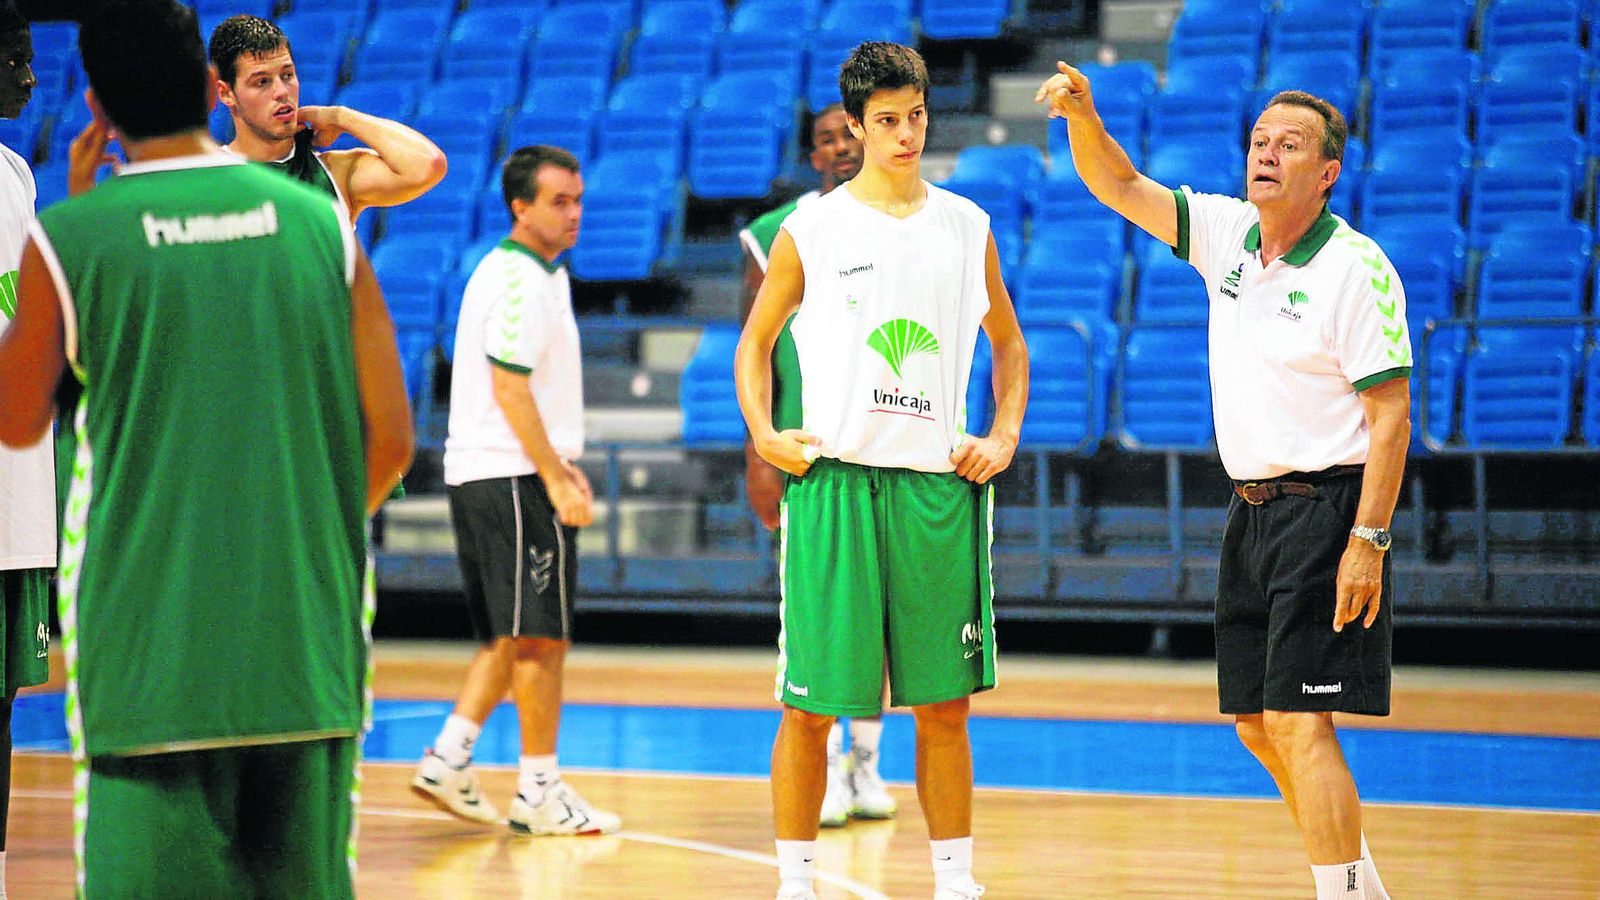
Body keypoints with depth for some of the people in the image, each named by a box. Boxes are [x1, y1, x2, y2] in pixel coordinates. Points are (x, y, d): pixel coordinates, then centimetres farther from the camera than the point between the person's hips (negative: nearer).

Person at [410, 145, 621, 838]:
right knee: (540, 637, -4)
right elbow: (510, 391, -19)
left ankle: (448, 757, 11)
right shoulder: (523, 281, -14)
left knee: (511, 637, 14)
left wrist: (561, 462, 21)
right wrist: (557, 480, -18)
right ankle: (539, 792, 1)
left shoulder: (522, 271, 18)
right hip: (512, 477, -10)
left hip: (479, 474, 10)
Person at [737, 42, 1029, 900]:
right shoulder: (811, 227, 2)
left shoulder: (966, 226, 9)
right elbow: (755, 342, 11)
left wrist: (1003, 435, 7)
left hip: (939, 485, 2)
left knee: (943, 702, 6)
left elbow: (1008, 345, 21)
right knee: (811, 703, -1)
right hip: (835, 482, -2)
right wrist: (763, 434, -3)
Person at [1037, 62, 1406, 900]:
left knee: (1298, 721, -14)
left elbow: (1391, 413, -15)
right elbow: (1122, 189, 9)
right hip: (1252, 509, 8)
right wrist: (1082, 115, -11)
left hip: (1323, 509, -8)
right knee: (1257, 724, 12)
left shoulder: (1357, 269, -12)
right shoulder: (1226, 233, 8)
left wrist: (1368, 541, -21)